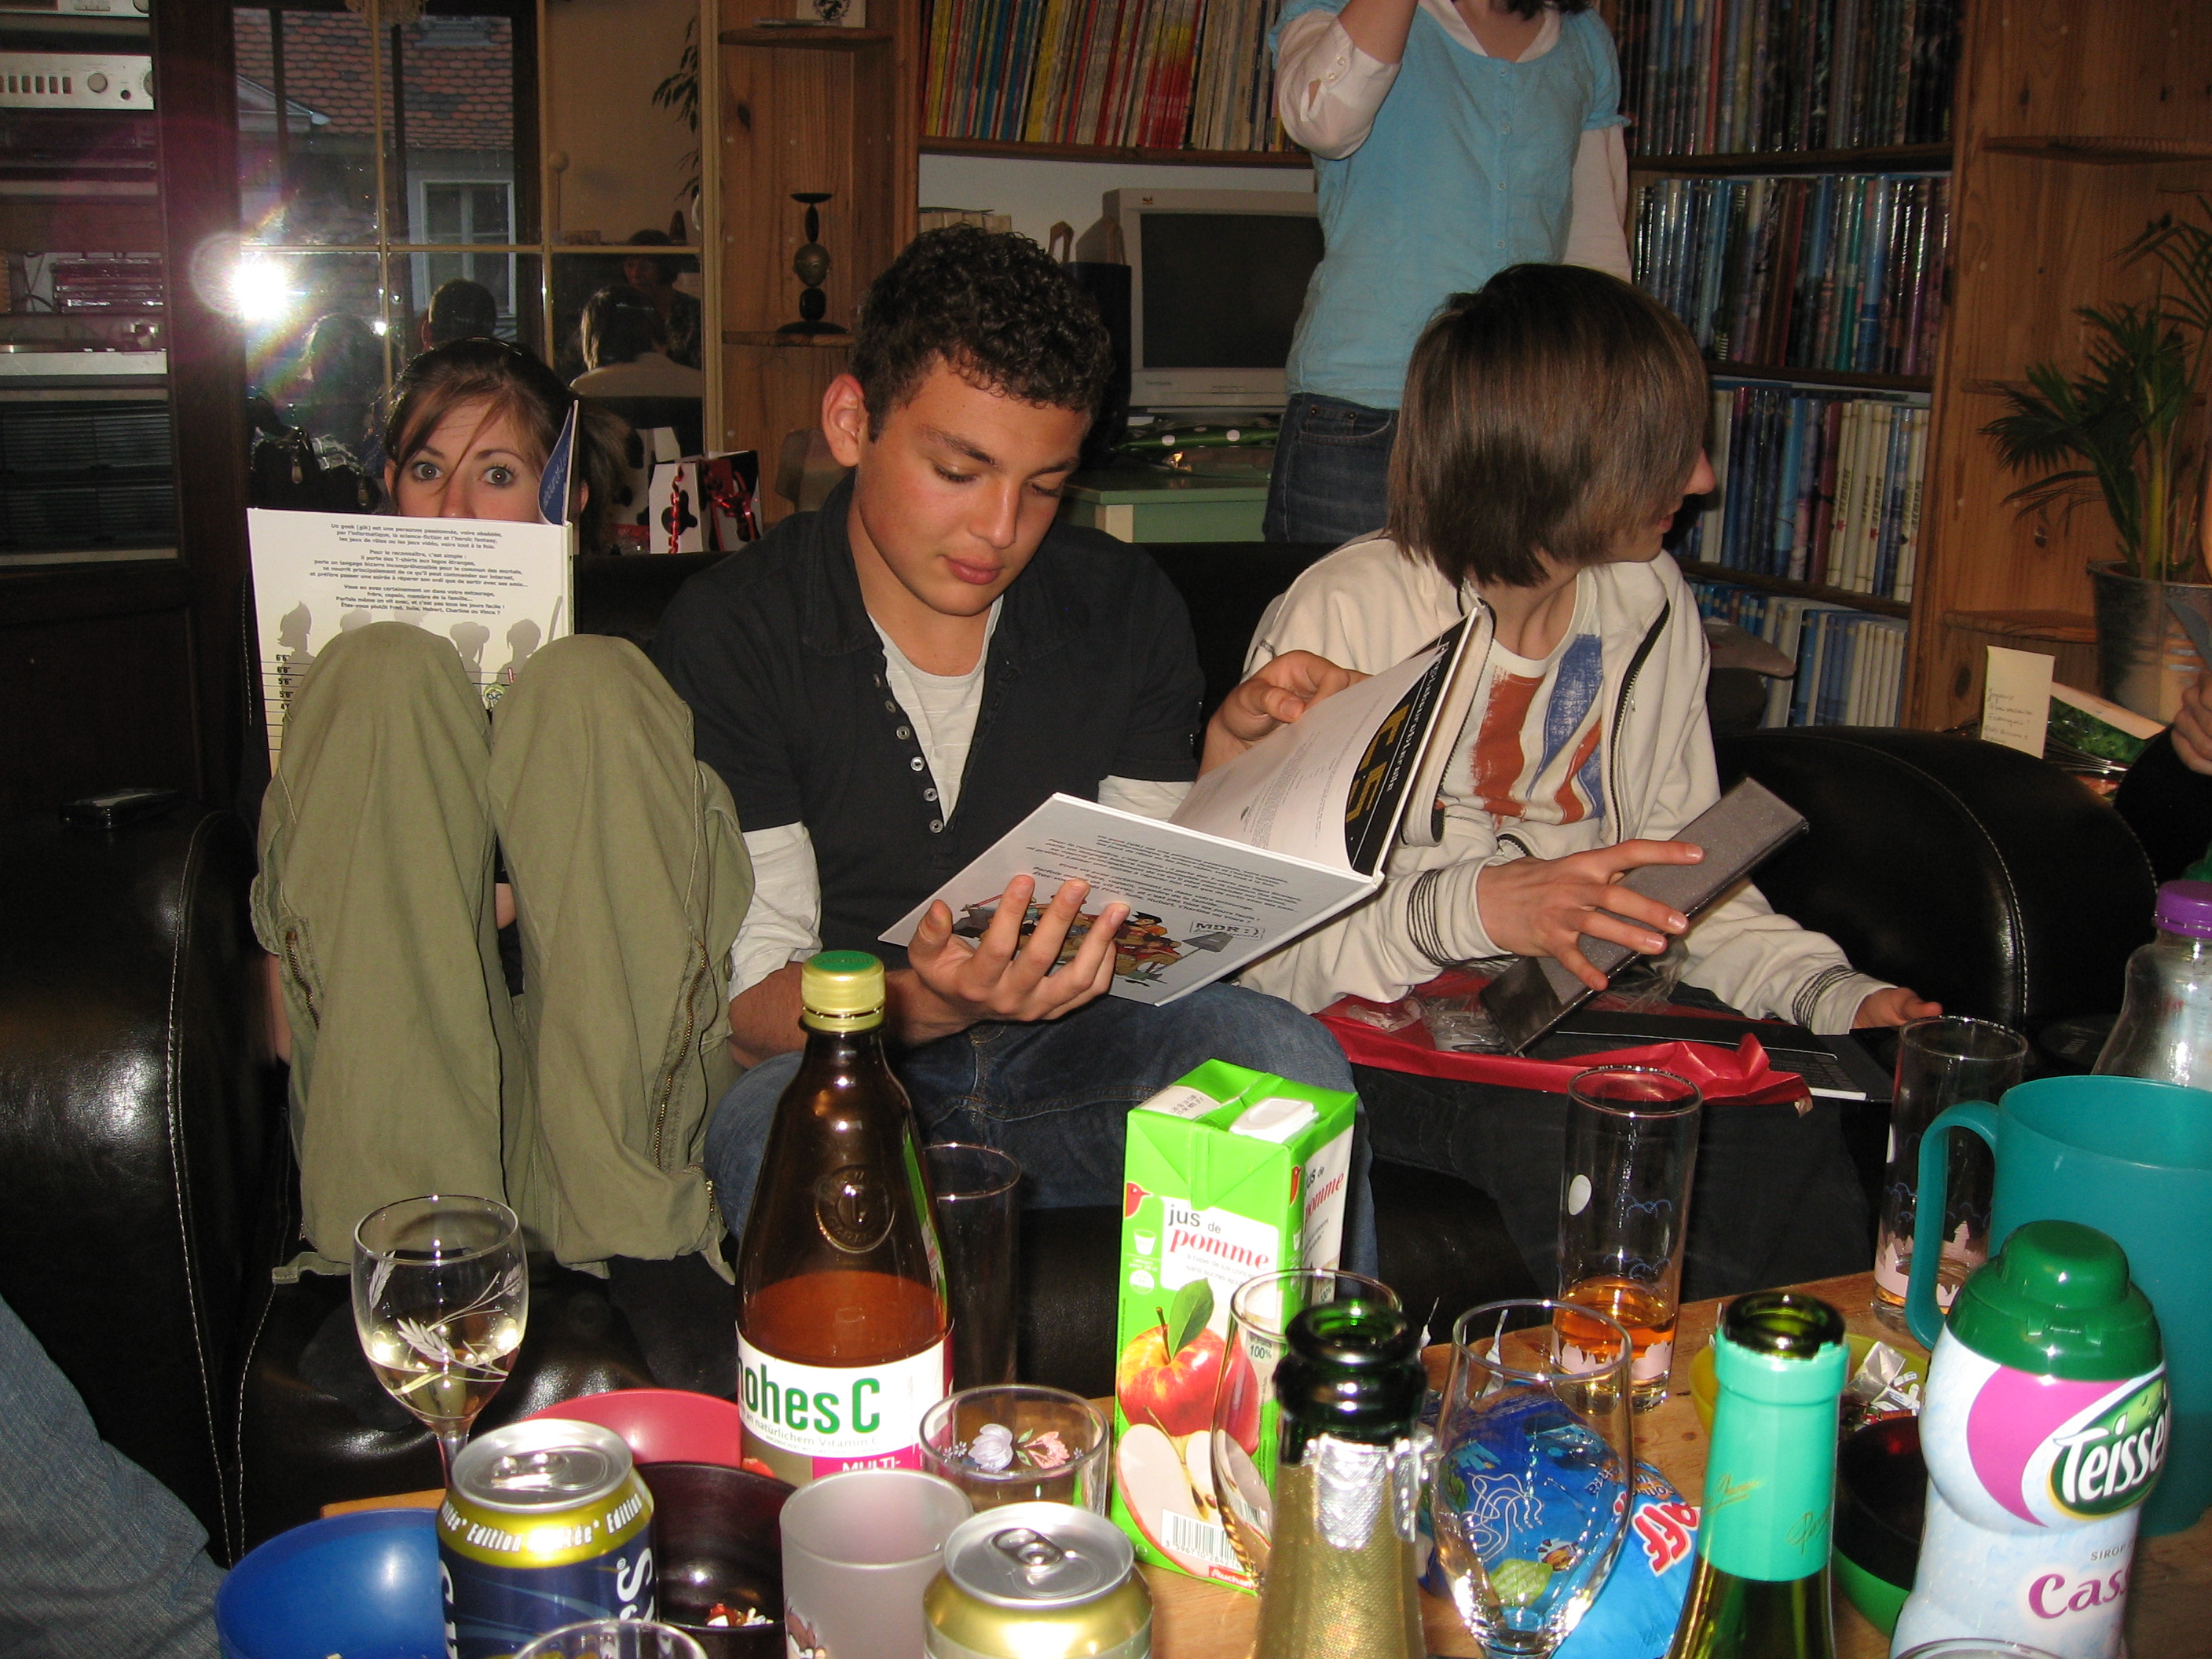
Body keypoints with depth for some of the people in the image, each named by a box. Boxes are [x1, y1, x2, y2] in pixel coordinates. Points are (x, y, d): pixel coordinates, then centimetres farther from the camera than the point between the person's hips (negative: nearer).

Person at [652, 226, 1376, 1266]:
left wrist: (1229, 759, -10)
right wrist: (928, 1003, -31)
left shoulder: (1125, 609, 4)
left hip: (1066, 1062, 3)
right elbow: (750, 996, -10)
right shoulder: (728, 636, -6)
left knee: (1281, 1051, -27)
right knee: (778, 1125, -37)